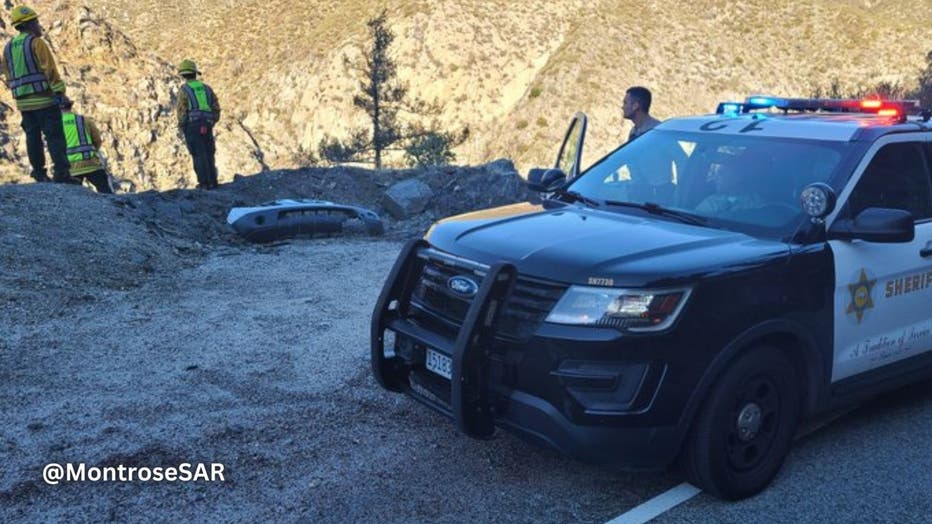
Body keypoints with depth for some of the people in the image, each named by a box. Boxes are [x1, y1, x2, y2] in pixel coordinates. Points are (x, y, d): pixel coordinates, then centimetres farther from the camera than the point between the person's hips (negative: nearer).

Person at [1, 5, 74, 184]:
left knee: (33, 137, 11)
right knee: (55, 137, -8)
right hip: (44, 99, -7)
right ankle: (61, 174, -13)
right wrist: (60, 93, -17)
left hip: (23, 102, 7)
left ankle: (39, 173, 13)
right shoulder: (37, 43, -8)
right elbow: (49, 70, -16)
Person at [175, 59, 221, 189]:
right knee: (209, 153, 11)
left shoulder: (184, 89, -3)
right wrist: (212, 122, 20)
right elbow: (216, 107, 11)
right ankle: (212, 181, 10)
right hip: (206, 125, 4)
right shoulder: (206, 88, 12)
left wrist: (180, 127, 0)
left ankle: (204, 182, -4)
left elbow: (181, 110, -9)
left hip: (192, 125, -4)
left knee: (199, 154, -2)